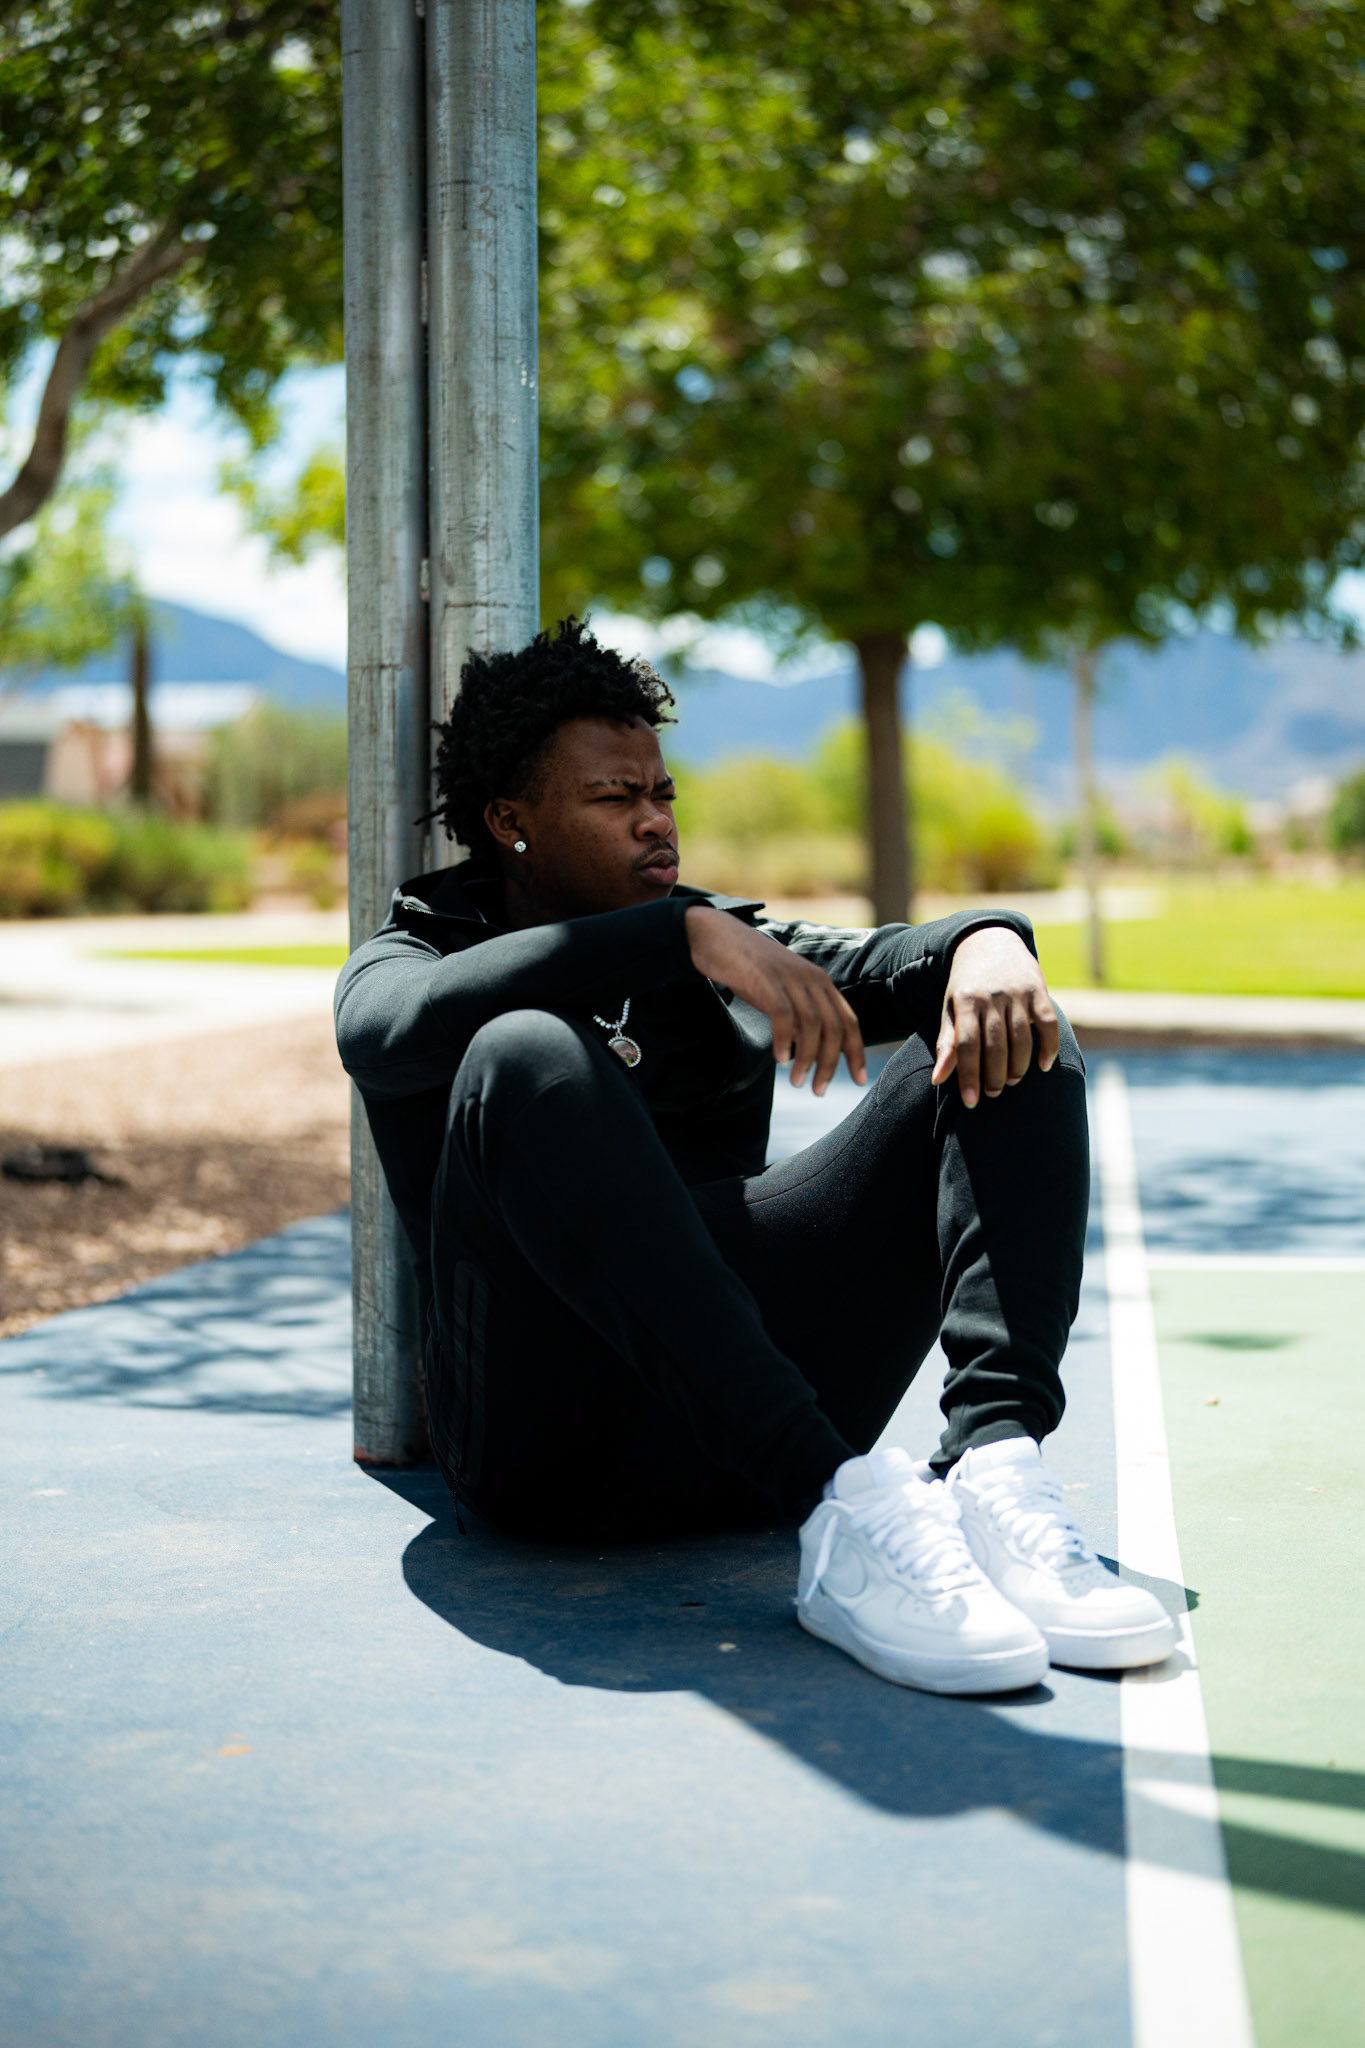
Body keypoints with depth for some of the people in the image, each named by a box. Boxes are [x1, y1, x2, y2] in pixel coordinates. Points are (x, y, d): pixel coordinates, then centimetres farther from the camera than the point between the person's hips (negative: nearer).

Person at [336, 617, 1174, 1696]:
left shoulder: (731, 944, 27)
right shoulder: (408, 956, 15)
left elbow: (876, 966, 8)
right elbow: (417, 1021, -11)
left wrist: (988, 939, -16)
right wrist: (683, 933, -21)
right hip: (551, 1433, -4)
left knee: (1005, 1044, -6)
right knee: (530, 1060, -30)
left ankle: (994, 1465, -31)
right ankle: (841, 1509, -40)